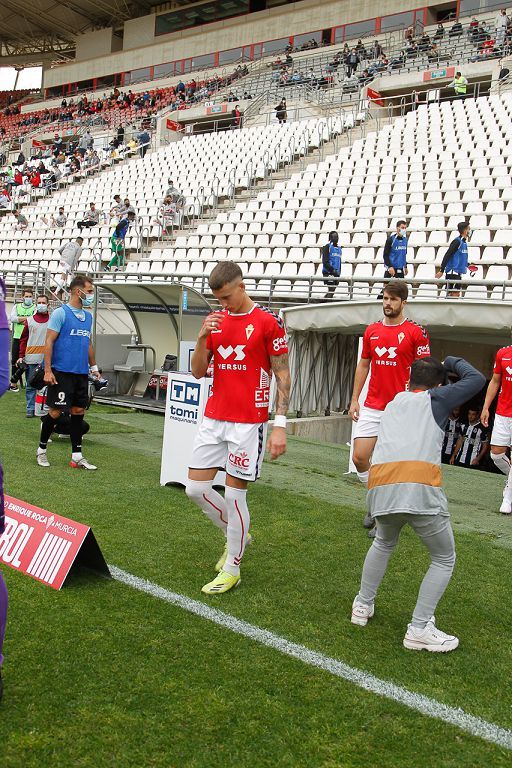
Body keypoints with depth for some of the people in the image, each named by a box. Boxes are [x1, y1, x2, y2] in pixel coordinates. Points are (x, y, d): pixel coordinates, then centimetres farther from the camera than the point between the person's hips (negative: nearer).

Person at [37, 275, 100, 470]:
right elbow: (49, 342, -10)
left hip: (81, 372, 7)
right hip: (61, 372, -6)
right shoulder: (60, 313, -7)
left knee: (78, 411, 7)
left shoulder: (88, 316, 14)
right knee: (55, 412, -2)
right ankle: (41, 450, 18)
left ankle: (77, 456, 12)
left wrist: (93, 367, 19)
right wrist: (48, 370, -16)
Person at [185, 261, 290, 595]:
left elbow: (283, 375, -7)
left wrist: (281, 425, -13)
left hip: (249, 423, -6)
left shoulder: (269, 321, -7)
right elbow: (198, 371, 9)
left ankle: (232, 570, 18)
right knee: (196, 488, 6)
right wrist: (202, 338, -8)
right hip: (214, 418, 6)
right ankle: (236, 535, 32)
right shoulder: (215, 320, 9)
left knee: (235, 494, 0)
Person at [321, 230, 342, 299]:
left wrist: (339, 272, 13)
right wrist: (332, 270, -18)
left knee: (332, 290, 8)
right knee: (331, 290, -15)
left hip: (336, 273, 8)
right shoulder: (327, 247, -5)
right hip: (328, 272, -7)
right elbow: (325, 262, -13)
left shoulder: (339, 248, 18)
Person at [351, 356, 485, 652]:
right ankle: (419, 630, 10)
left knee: (384, 544, 35)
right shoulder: (436, 398, 18)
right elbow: (477, 379, 26)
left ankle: (363, 605, 38)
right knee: (445, 559, 16)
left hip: (379, 483, 5)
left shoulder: (394, 402, 31)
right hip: (420, 485, -5)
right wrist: (453, 362, 42)